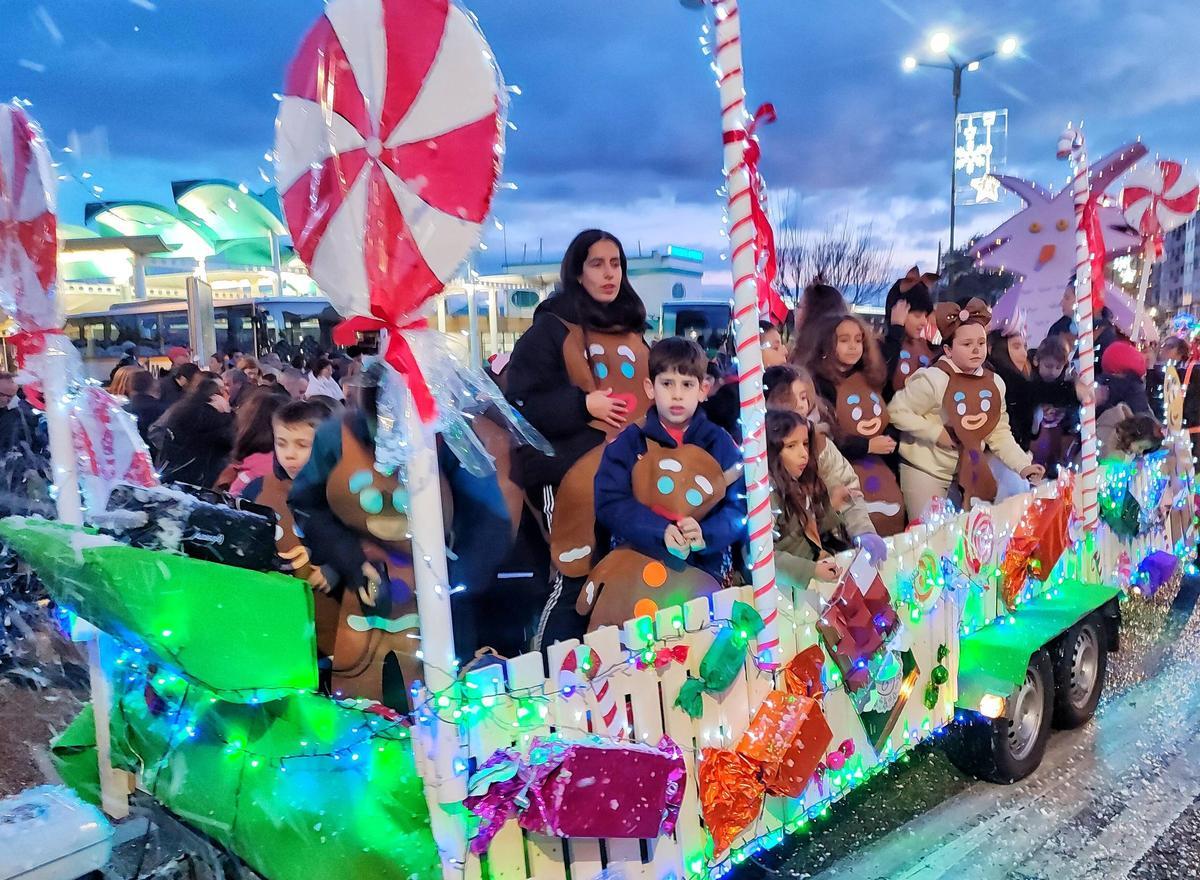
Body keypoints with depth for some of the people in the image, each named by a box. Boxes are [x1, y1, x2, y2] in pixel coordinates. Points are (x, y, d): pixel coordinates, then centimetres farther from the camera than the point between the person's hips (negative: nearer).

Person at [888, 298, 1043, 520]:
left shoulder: (994, 383, 0)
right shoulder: (933, 379, -19)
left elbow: (1000, 434, 4)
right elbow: (896, 410, -18)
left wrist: (1023, 465, -9)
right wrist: (936, 433, -19)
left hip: (970, 472, 6)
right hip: (925, 471, -6)